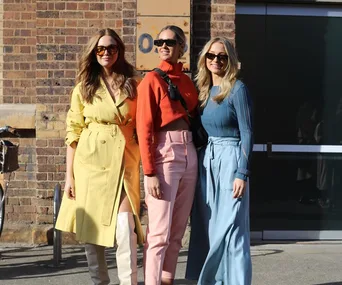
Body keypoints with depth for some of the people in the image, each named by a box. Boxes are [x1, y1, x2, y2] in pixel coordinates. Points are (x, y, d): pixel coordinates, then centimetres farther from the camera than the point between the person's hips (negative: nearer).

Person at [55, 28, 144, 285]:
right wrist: (70, 174, 1)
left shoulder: (132, 85, 7)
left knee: (124, 226, -14)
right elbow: (73, 132, 5)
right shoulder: (83, 88, 7)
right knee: (91, 225, 6)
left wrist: (146, 165, 0)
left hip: (123, 160, -1)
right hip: (91, 160, 1)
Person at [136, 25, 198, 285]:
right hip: (164, 154, -6)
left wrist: (198, 157, 6)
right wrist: (150, 173, -17)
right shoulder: (152, 80, -3)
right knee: (160, 232, -8)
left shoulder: (188, 82, 14)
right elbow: (144, 129, -10)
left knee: (178, 231, 9)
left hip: (190, 155, 6)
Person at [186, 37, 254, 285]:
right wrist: (199, 163, 7)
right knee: (207, 227, 9)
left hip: (230, 160, -7)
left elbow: (247, 133, -10)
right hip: (206, 161, 7)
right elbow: (199, 130, 14)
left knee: (230, 228, -5)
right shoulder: (204, 90, 12)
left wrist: (242, 173, -16)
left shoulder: (237, 89, -7)